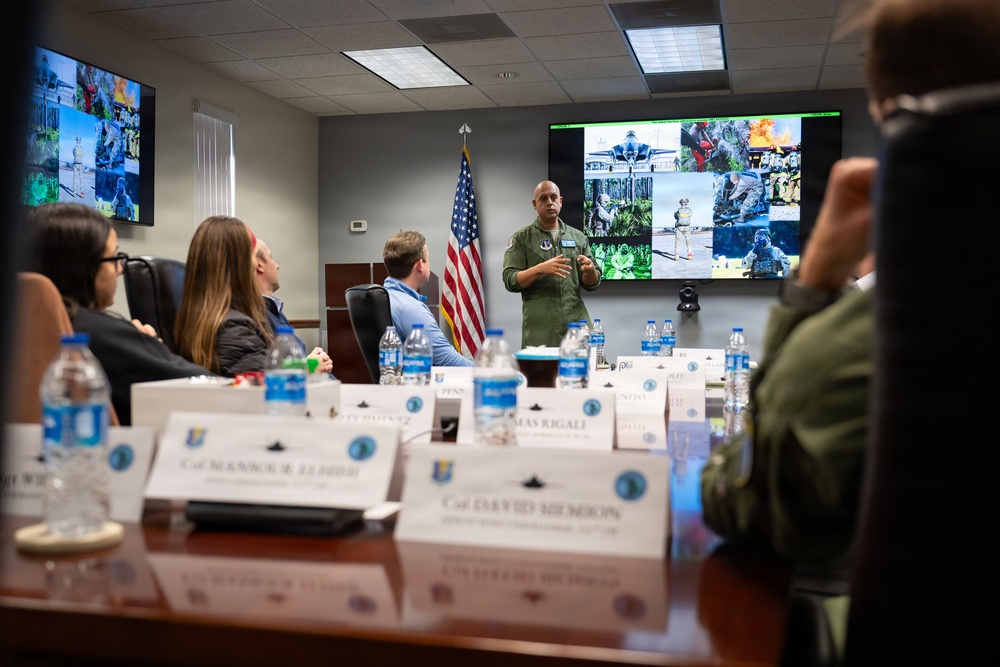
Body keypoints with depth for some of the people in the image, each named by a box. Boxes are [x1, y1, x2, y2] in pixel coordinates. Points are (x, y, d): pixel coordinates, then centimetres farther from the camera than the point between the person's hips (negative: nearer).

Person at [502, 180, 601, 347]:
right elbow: (510, 281, -5)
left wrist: (590, 270, -10)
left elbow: (592, 284, 12)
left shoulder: (578, 237, 12)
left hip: (577, 322, 3)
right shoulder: (521, 238, 4)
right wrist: (541, 269, -19)